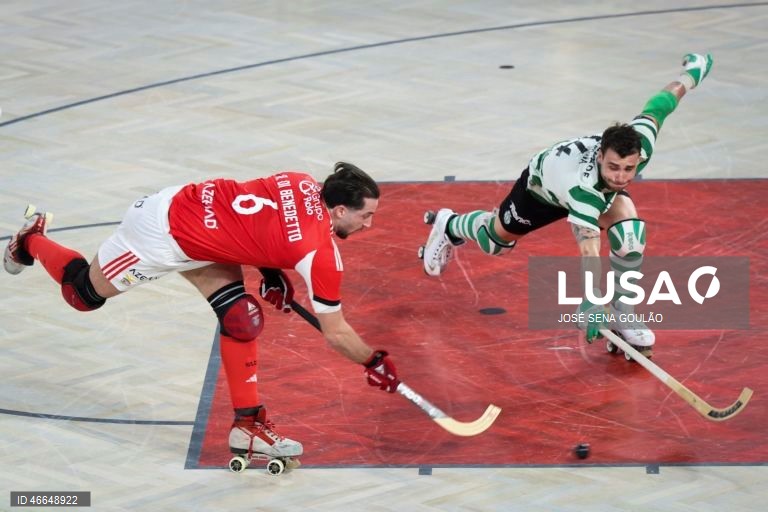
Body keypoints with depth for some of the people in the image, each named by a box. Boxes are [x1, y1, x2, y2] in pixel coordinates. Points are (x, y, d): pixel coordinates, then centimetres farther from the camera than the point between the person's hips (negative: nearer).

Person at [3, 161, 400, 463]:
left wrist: (271, 273, 12)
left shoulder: (304, 184, -6)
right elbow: (335, 333, -14)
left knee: (242, 318, 1)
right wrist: (374, 363, -1)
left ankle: (247, 423, 10)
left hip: (186, 203, 8)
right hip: (162, 235, -8)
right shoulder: (320, 252, -26)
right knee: (85, 293, 16)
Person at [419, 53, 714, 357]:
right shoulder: (584, 186, -52)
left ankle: (622, 315, -9)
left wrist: (692, 72, -4)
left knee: (630, 232, -26)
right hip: (542, 183, -3)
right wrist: (592, 301, -62)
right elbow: (588, 242, -56)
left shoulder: (640, 143, -39)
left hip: (599, 186, 3)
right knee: (497, 239, 22)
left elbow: (658, 106, -22)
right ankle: (449, 226, 57)